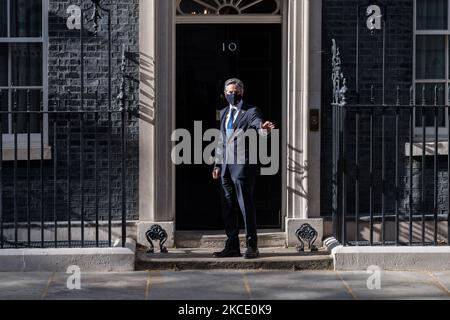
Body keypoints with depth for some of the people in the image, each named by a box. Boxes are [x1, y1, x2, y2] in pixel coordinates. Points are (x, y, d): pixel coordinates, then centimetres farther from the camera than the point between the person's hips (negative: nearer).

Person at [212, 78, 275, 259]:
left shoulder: (251, 112, -3)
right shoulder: (224, 113, 18)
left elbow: (258, 125, -22)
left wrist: (265, 128, -46)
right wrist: (217, 164, 18)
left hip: (243, 165, -7)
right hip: (226, 166, 7)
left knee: (246, 206, -6)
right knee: (227, 208, 9)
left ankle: (252, 247, 1)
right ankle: (232, 247, 17)